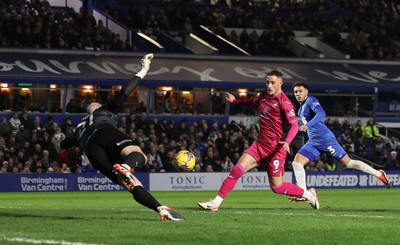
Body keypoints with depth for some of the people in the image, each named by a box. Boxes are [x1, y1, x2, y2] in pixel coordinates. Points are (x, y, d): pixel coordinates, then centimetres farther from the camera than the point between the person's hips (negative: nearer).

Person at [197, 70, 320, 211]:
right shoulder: (264, 95, 8)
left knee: (277, 187, -1)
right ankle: (216, 203, -10)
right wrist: (235, 101, 42)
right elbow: (254, 102, 33)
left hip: (275, 149, -6)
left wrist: (287, 142, -37)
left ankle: (308, 194, 20)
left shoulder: (284, 103, -14)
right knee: (237, 170, -10)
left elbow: (294, 126, -20)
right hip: (260, 145, 6)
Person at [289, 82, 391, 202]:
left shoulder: (311, 101, -6)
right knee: (296, 162, -5)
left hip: (324, 139, -9)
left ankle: (379, 174, 6)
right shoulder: (301, 108, 20)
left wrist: (308, 125, -35)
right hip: (313, 143, 9)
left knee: (348, 163, -5)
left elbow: (321, 113, -24)